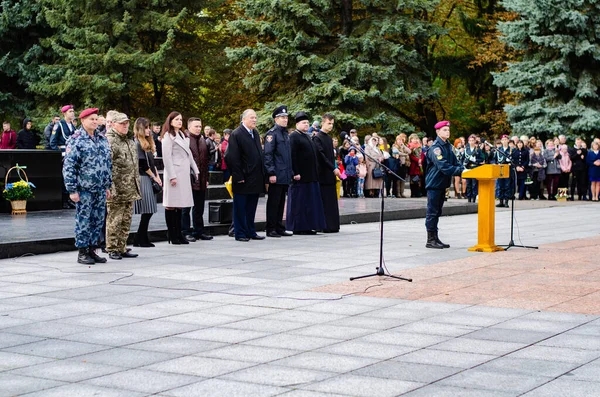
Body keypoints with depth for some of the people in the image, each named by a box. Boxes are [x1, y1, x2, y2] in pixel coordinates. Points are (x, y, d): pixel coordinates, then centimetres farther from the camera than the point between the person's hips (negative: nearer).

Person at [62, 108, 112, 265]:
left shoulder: (102, 139, 13)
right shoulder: (76, 140, -8)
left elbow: (108, 163, 20)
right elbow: (68, 166, -11)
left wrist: (108, 185, 17)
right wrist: (72, 190, -14)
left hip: (100, 189, 6)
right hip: (84, 189, -6)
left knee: (98, 221, 9)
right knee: (83, 221, -1)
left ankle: (92, 250, 18)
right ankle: (82, 253, 6)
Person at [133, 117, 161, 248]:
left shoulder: (147, 143, 18)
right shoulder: (137, 144, -9)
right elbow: (143, 164, -13)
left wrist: (157, 176, 10)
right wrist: (154, 177, -7)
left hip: (150, 179, 9)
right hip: (143, 179, -9)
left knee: (148, 211, 6)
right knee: (147, 211, -9)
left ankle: (142, 239, 8)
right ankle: (140, 239, -4)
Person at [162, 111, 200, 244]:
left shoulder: (182, 135, 21)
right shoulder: (168, 136, -5)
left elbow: (189, 155, 22)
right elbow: (166, 158, -11)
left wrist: (196, 171, 16)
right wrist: (172, 176, -17)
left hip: (184, 174, 8)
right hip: (175, 173, -8)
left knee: (180, 204, 8)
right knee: (171, 205, -6)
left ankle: (178, 234, 11)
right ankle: (172, 235, -4)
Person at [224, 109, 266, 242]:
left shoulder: (255, 133, 13)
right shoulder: (236, 135, -10)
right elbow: (231, 157, -14)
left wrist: (262, 174, 12)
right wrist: (238, 176, -16)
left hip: (255, 179, 7)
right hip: (243, 180, -7)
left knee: (251, 208, 13)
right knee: (240, 208, 1)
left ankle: (251, 232, 20)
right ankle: (240, 233, 6)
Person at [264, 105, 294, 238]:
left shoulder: (286, 134, 17)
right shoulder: (272, 133, -8)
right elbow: (268, 155, -14)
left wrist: (292, 172, 18)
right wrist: (271, 173, -19)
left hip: (285, 176, 8)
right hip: (276, 176, -8)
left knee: (281, 202, 12)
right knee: (273, 202, -4)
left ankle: (279, 228, 17)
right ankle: (271, 229, 1)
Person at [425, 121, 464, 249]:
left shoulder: (448, 146, 12)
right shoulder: (435, 147, -16)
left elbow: (455, 162, 12)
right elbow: (443, 166, -26)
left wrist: (464, 169, -7)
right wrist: (460, 171, -29)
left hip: (442, 184, 9)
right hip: (434, 184, -9)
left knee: (437, 212, 13)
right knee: (432, 212, -4)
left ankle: (435, 239, 18)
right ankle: (430, 240, 0)